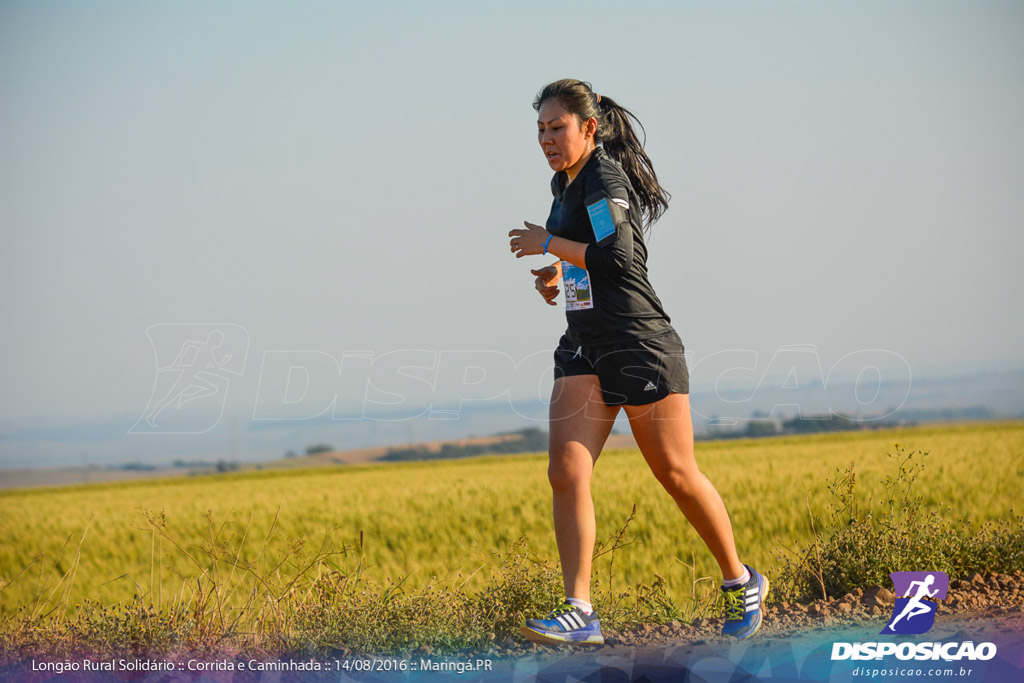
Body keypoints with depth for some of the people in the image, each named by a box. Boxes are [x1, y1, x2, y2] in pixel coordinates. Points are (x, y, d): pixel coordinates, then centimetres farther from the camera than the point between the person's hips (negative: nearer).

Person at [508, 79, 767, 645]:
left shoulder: (606, 178, -11)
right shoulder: (566, 184, 16)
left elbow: (618, 255, -24)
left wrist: (548, 243, -15)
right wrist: (556, 272, 14)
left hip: (640, 344, -8)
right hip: (584, 348, 8)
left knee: (676, 475, 1)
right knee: (566, 472, -10)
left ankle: (741, 583, 22)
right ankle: (579, 611, -13)